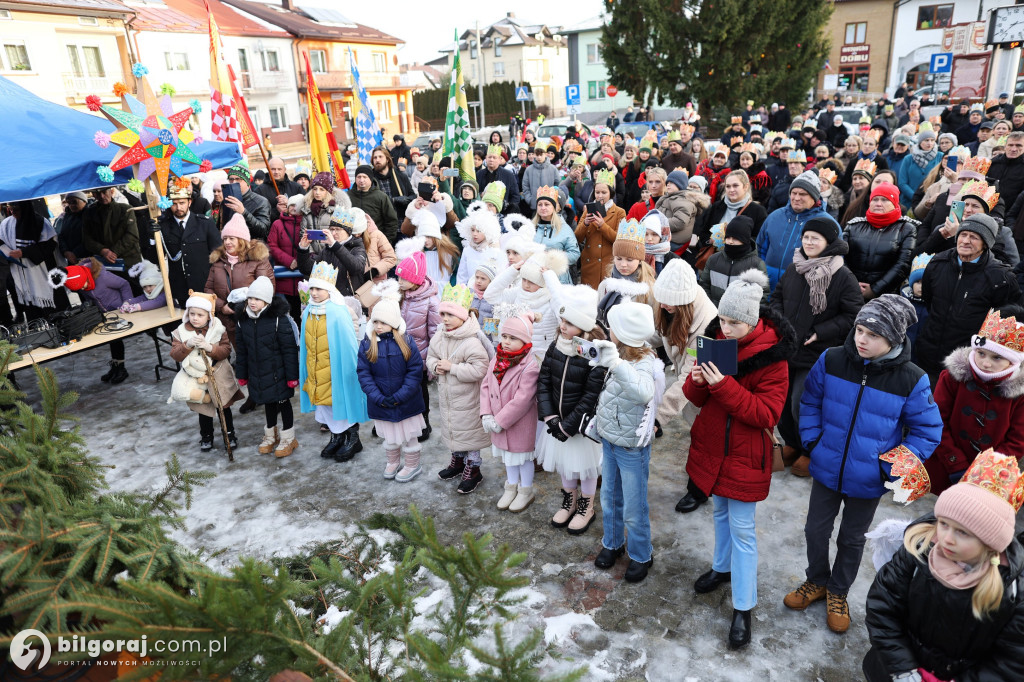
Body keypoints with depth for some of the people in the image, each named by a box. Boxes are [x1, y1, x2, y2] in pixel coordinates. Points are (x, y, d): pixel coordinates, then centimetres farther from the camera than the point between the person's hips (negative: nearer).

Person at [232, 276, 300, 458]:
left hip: (277, 372, -5)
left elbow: (289, 349, -16)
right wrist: (241, 374, 10)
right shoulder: (242, 320, -2)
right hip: (257, 373, 5)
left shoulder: (279, 319, -19)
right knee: (268, 403, 19)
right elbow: (241, 350, 8)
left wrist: (292, 375, -15)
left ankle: (288, 438, 23)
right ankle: (270, 435, 37)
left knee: (283, 401, 8)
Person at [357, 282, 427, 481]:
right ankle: (393, 462, 43)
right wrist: (378, 397, -17)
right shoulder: (367, 344, -8)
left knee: (409, 434, 15)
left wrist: (400, 396, -18)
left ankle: (412, 465, 35)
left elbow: (415, 371, -12)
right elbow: (363, 373, -7)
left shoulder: (406, 341, -12)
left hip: (406, 402, -2)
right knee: (389, 435, 20)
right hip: (382, 403, 2)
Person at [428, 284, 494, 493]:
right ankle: (458, 461, 43)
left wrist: (452, 367, -26)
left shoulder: (472, 342, -25)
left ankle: (473, 470, 23)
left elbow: (479, 369, -30)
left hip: (467, 399, -7)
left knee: (469, 432, 6)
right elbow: (431, 357, 12)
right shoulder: (438, 338, -1)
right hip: (446, 397, 8)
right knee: (451, 428, 22)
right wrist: (435, 366, -12)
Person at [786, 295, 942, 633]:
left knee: (852, 539, 19)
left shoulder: (911, 380, -19)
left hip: (868, 479, -1)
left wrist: (892, 466, -13)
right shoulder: (831, 361, -15)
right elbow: (810, 402, 2)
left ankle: (838, 592, 43)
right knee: (816, 530, 17)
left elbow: (928, 431, -7)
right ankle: (817, 581, 44)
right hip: (826, 469, 2)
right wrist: (812, 441, -6)